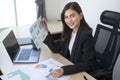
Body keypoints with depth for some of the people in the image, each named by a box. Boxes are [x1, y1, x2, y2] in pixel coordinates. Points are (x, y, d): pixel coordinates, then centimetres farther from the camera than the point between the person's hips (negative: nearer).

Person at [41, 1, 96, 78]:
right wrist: (46, 31, -7)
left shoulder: (86, 35, -24)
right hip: (71, 66, 6)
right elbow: (56, 49, 2)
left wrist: (64, 70, -36)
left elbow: (87, 64, -25)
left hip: (83, 73, -6)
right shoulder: (69, 32, -2)